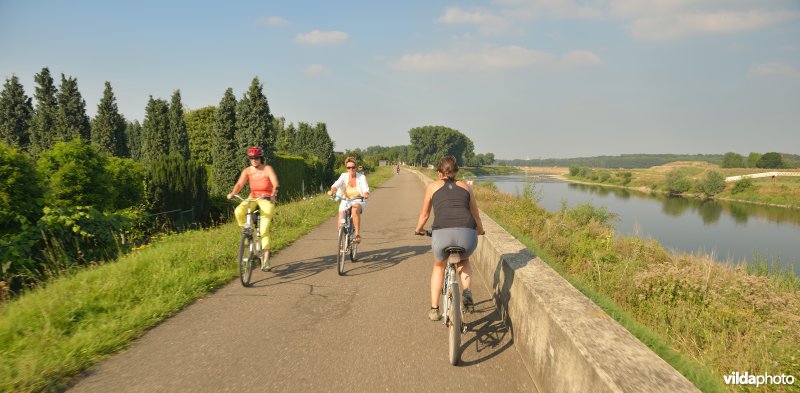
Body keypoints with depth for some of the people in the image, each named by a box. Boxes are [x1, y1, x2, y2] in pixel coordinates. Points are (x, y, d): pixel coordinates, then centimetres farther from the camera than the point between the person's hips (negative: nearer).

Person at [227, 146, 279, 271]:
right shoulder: (248, 171, -2)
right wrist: (233, 193, -34)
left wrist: (273, 195, -44)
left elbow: (275, 184, -24)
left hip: (266, 200, -3)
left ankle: (266, 259, -8)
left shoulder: (267, 169, -11)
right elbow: (240, 183, -14)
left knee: (264, 229, -15)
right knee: (238, 211, -29)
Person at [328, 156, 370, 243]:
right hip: (345, 201, 2)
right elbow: (337, 184, -23)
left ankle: (357, 234, -28)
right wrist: (332, 190, -46)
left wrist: (366, 194, -45)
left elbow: (366, 189, -21)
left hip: (358, 201, -2)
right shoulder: (344, 176, -7)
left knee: (355, 210, -37)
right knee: (341, 222, -14)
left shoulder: (361, 177, -9)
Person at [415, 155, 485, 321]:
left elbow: (424, 214, 30)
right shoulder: (466, 187, 25)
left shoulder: (433, 186, 22)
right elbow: (476, 216, 35)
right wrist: (480, 231, 56)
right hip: (468, 235, 1)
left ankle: (434, 309, 30)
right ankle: (467, 291, 16)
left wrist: (419, 230, 50)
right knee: (464, 261, 37)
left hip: (442, 234, -1)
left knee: (439, 267, 31)